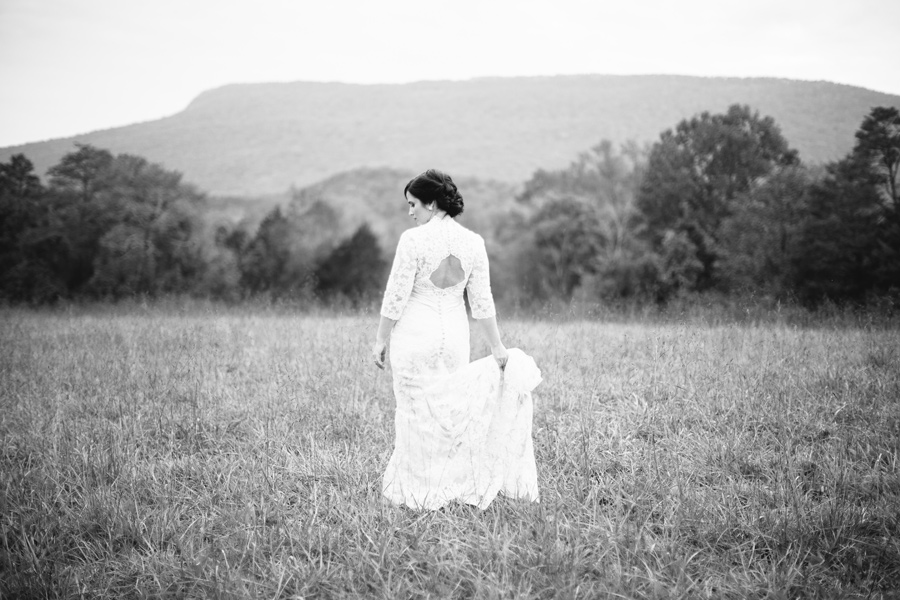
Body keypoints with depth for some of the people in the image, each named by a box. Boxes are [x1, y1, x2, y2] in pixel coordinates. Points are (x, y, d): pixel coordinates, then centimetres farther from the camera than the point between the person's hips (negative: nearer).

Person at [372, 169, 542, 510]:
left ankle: (416, 490, 10)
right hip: (454, 335, 4)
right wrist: (497, 348, 9)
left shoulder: (413, 239, -13)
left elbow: (396, 296, -11)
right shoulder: (473, 243, 1)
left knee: (414, 411, 5)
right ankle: (452, 485, 16)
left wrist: (381, 338, -1)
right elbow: (482, 303, 3)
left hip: (414, 335, -4)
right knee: (451, 411, 13)